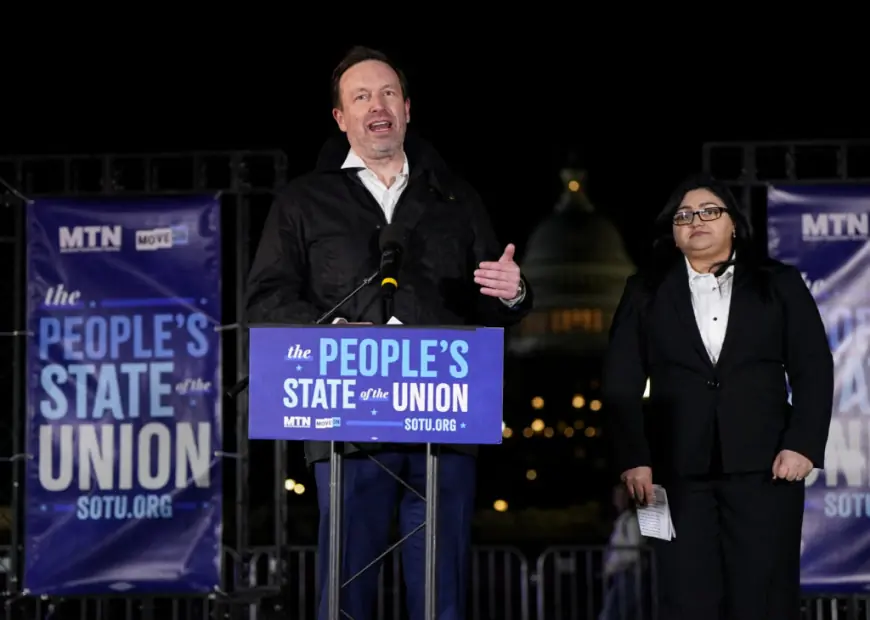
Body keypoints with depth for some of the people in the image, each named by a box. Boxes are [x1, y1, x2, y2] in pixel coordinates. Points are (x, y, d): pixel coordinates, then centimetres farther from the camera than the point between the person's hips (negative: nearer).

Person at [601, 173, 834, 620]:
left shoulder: (780, 284, 11)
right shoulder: (646, 292, 12)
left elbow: (814, 370, 6)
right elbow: (620, 383, 7)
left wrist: (803, 444, -6)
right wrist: (632, 458, -4)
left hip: (763, 465, 0)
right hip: (678, 470, 1)